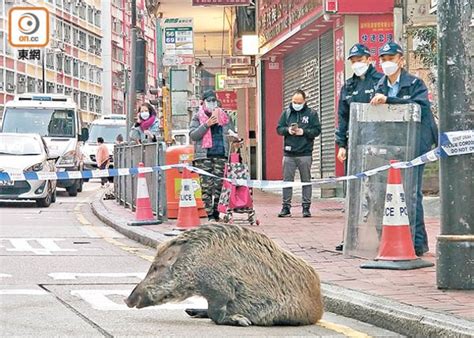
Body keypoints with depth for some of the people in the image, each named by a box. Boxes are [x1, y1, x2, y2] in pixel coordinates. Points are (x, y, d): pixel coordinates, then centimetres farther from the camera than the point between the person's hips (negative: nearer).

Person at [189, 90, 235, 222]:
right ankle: (210, 215, -5)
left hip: (221, 155, 2)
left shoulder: (224, 116, 16)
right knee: (206, 186, -6)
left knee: (219, 185, -2)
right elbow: (193, 135, -3)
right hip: (204, 156, -2)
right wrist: (206, 125, -12)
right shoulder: (197, 117, 8)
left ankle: (216, 214, 4)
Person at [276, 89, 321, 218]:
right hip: (289, 154, 2)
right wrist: (288, 130, -10)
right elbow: (279, 129, 10)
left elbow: (317, 130, -1)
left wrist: (304, 132, -14)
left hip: (305, 153, -2)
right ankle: (286, 207, 6)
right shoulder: (286, 113, 10)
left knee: (306, 181, 2)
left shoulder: (311, 113, 3)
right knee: (287, 181, 2)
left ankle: (306, 208, 7)